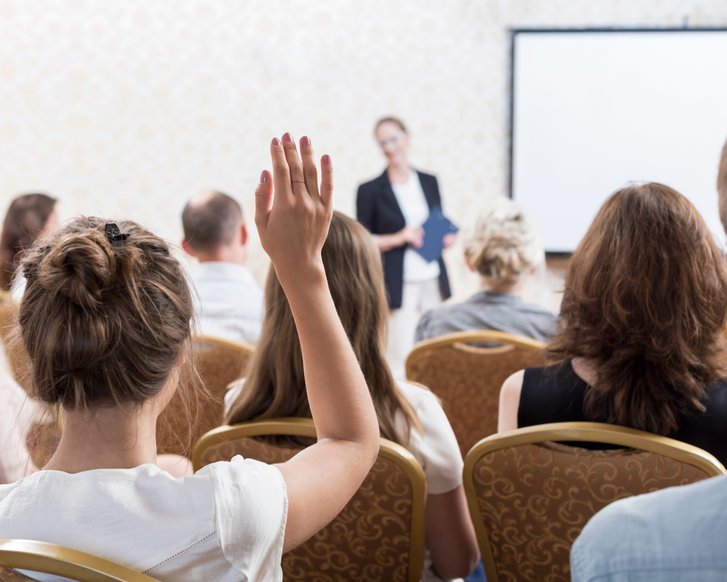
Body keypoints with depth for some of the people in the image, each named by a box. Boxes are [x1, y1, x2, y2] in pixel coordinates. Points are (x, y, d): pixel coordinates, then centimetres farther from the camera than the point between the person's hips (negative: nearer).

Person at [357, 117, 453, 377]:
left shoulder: (429, 182, 12)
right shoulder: (370, 190, 0)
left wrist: (446, 238, 0)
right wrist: (398, 238, -13)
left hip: (433, 280, 4)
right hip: (397, 285, -4)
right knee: (400, 358, -6)